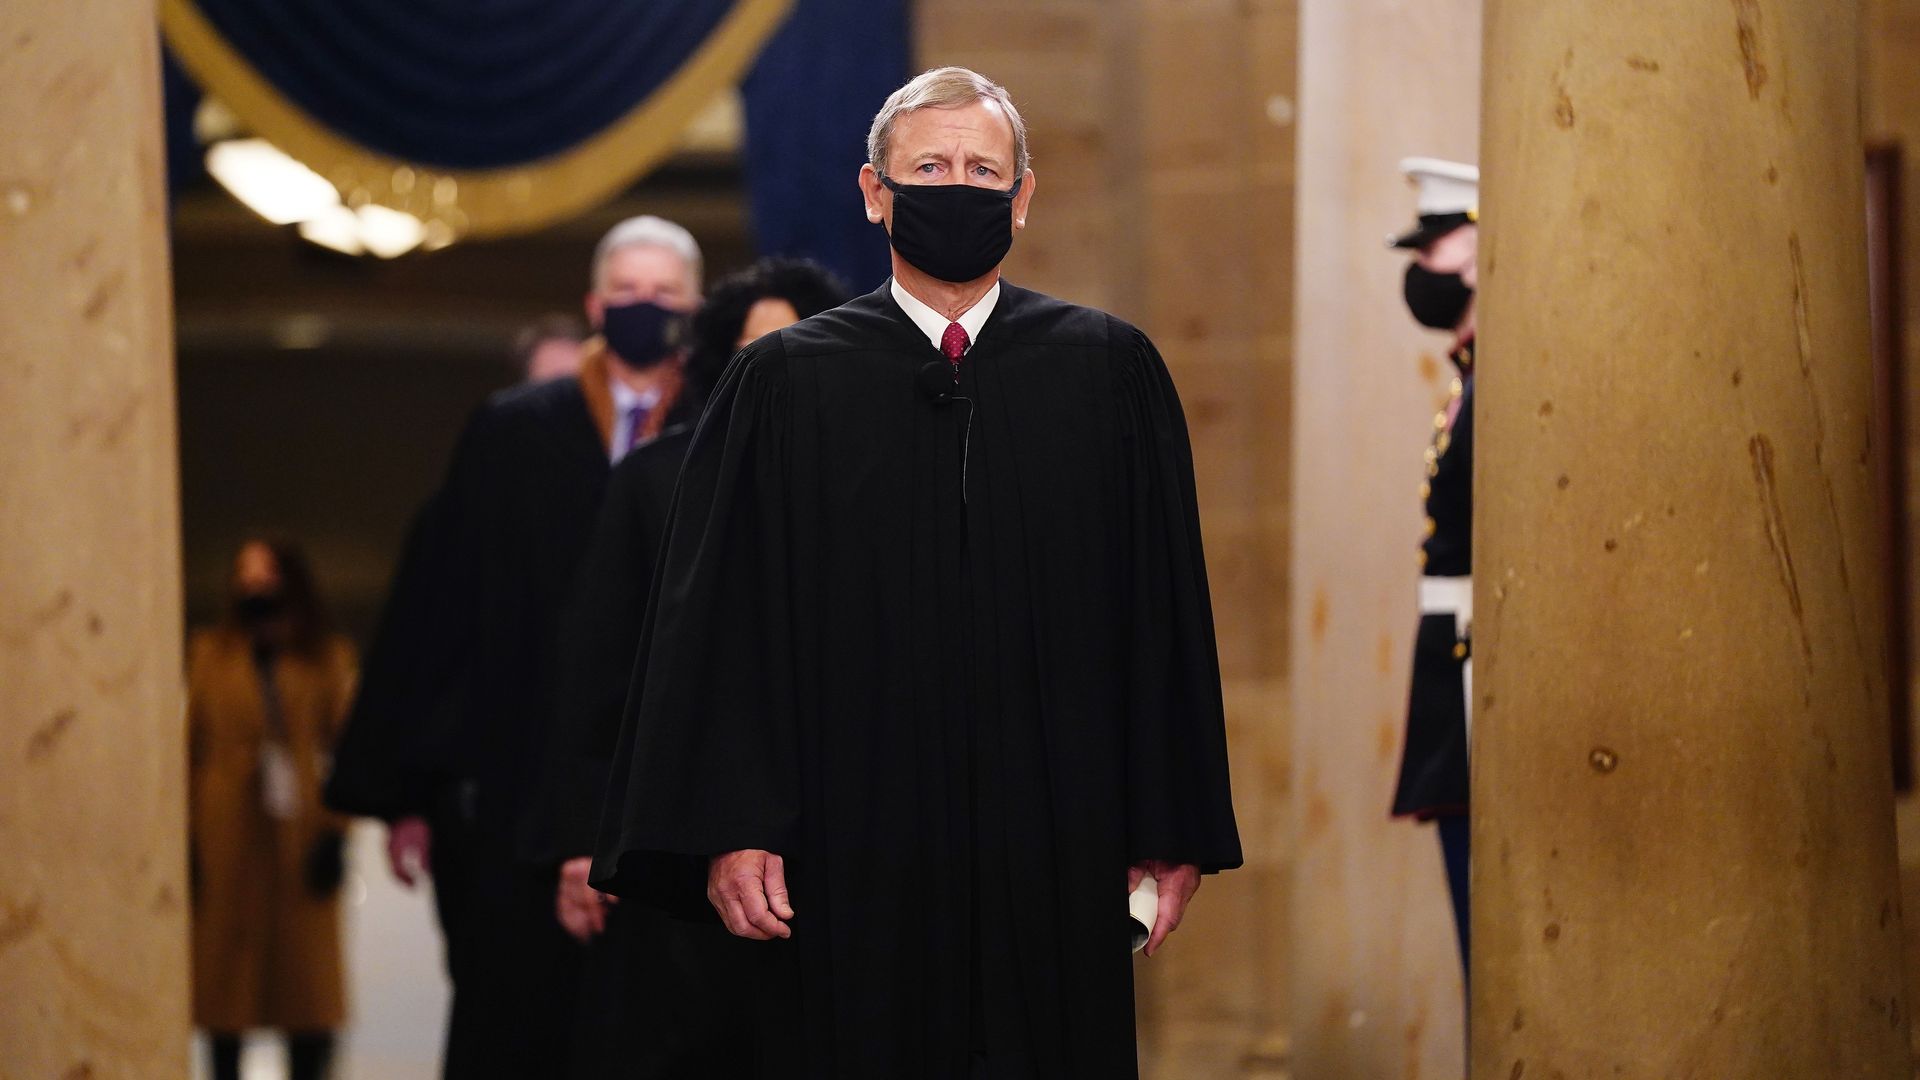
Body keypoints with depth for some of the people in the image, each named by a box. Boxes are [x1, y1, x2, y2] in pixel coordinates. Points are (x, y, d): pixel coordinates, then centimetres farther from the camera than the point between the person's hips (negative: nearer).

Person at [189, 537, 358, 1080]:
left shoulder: (329, 658, 7)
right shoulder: (210, 653, 9)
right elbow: (189, 746, 6)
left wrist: (335, 831, -5)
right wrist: (185, 834, -1)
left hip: (300, 836, 0)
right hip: (226, 836, 1)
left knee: (307, 975, -2)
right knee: (225, 972, 0)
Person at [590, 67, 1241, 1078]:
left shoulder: (1109, 370, 6)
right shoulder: (782, 382, 4)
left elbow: (1166, 606, 6)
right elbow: (719, 618, 1)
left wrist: (1171, 829, 2)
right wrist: (728, 831, -7)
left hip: (1054, 864, 1)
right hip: (849, 866, -1)